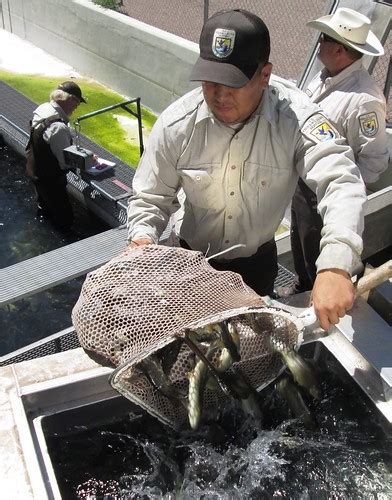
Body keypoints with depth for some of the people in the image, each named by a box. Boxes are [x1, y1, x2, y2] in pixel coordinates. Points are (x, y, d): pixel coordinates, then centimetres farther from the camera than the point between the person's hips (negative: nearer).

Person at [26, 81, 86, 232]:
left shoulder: (42, 109, -5)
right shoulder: (58, 127, -35)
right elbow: (66, 162, -27)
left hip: (34, 170, 10)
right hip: (49, 179, -10)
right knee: (65, 220, 5)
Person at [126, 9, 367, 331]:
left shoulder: (295, 115, -27)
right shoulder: (176, 124, -21)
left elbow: (342, 183, -40)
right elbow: (150, 199, -10)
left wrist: (336, 267, -56)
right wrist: (142, 239, -33)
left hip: (259, 260, 0)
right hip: (194, 259, 1)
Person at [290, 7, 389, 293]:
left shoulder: (364, 100, -29)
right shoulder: (324, 77, -2)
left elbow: (375, 159, -24)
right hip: (301, 183, 8)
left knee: (317, 259, 13)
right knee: (299, 245, 28)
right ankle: (302, 289, 53)